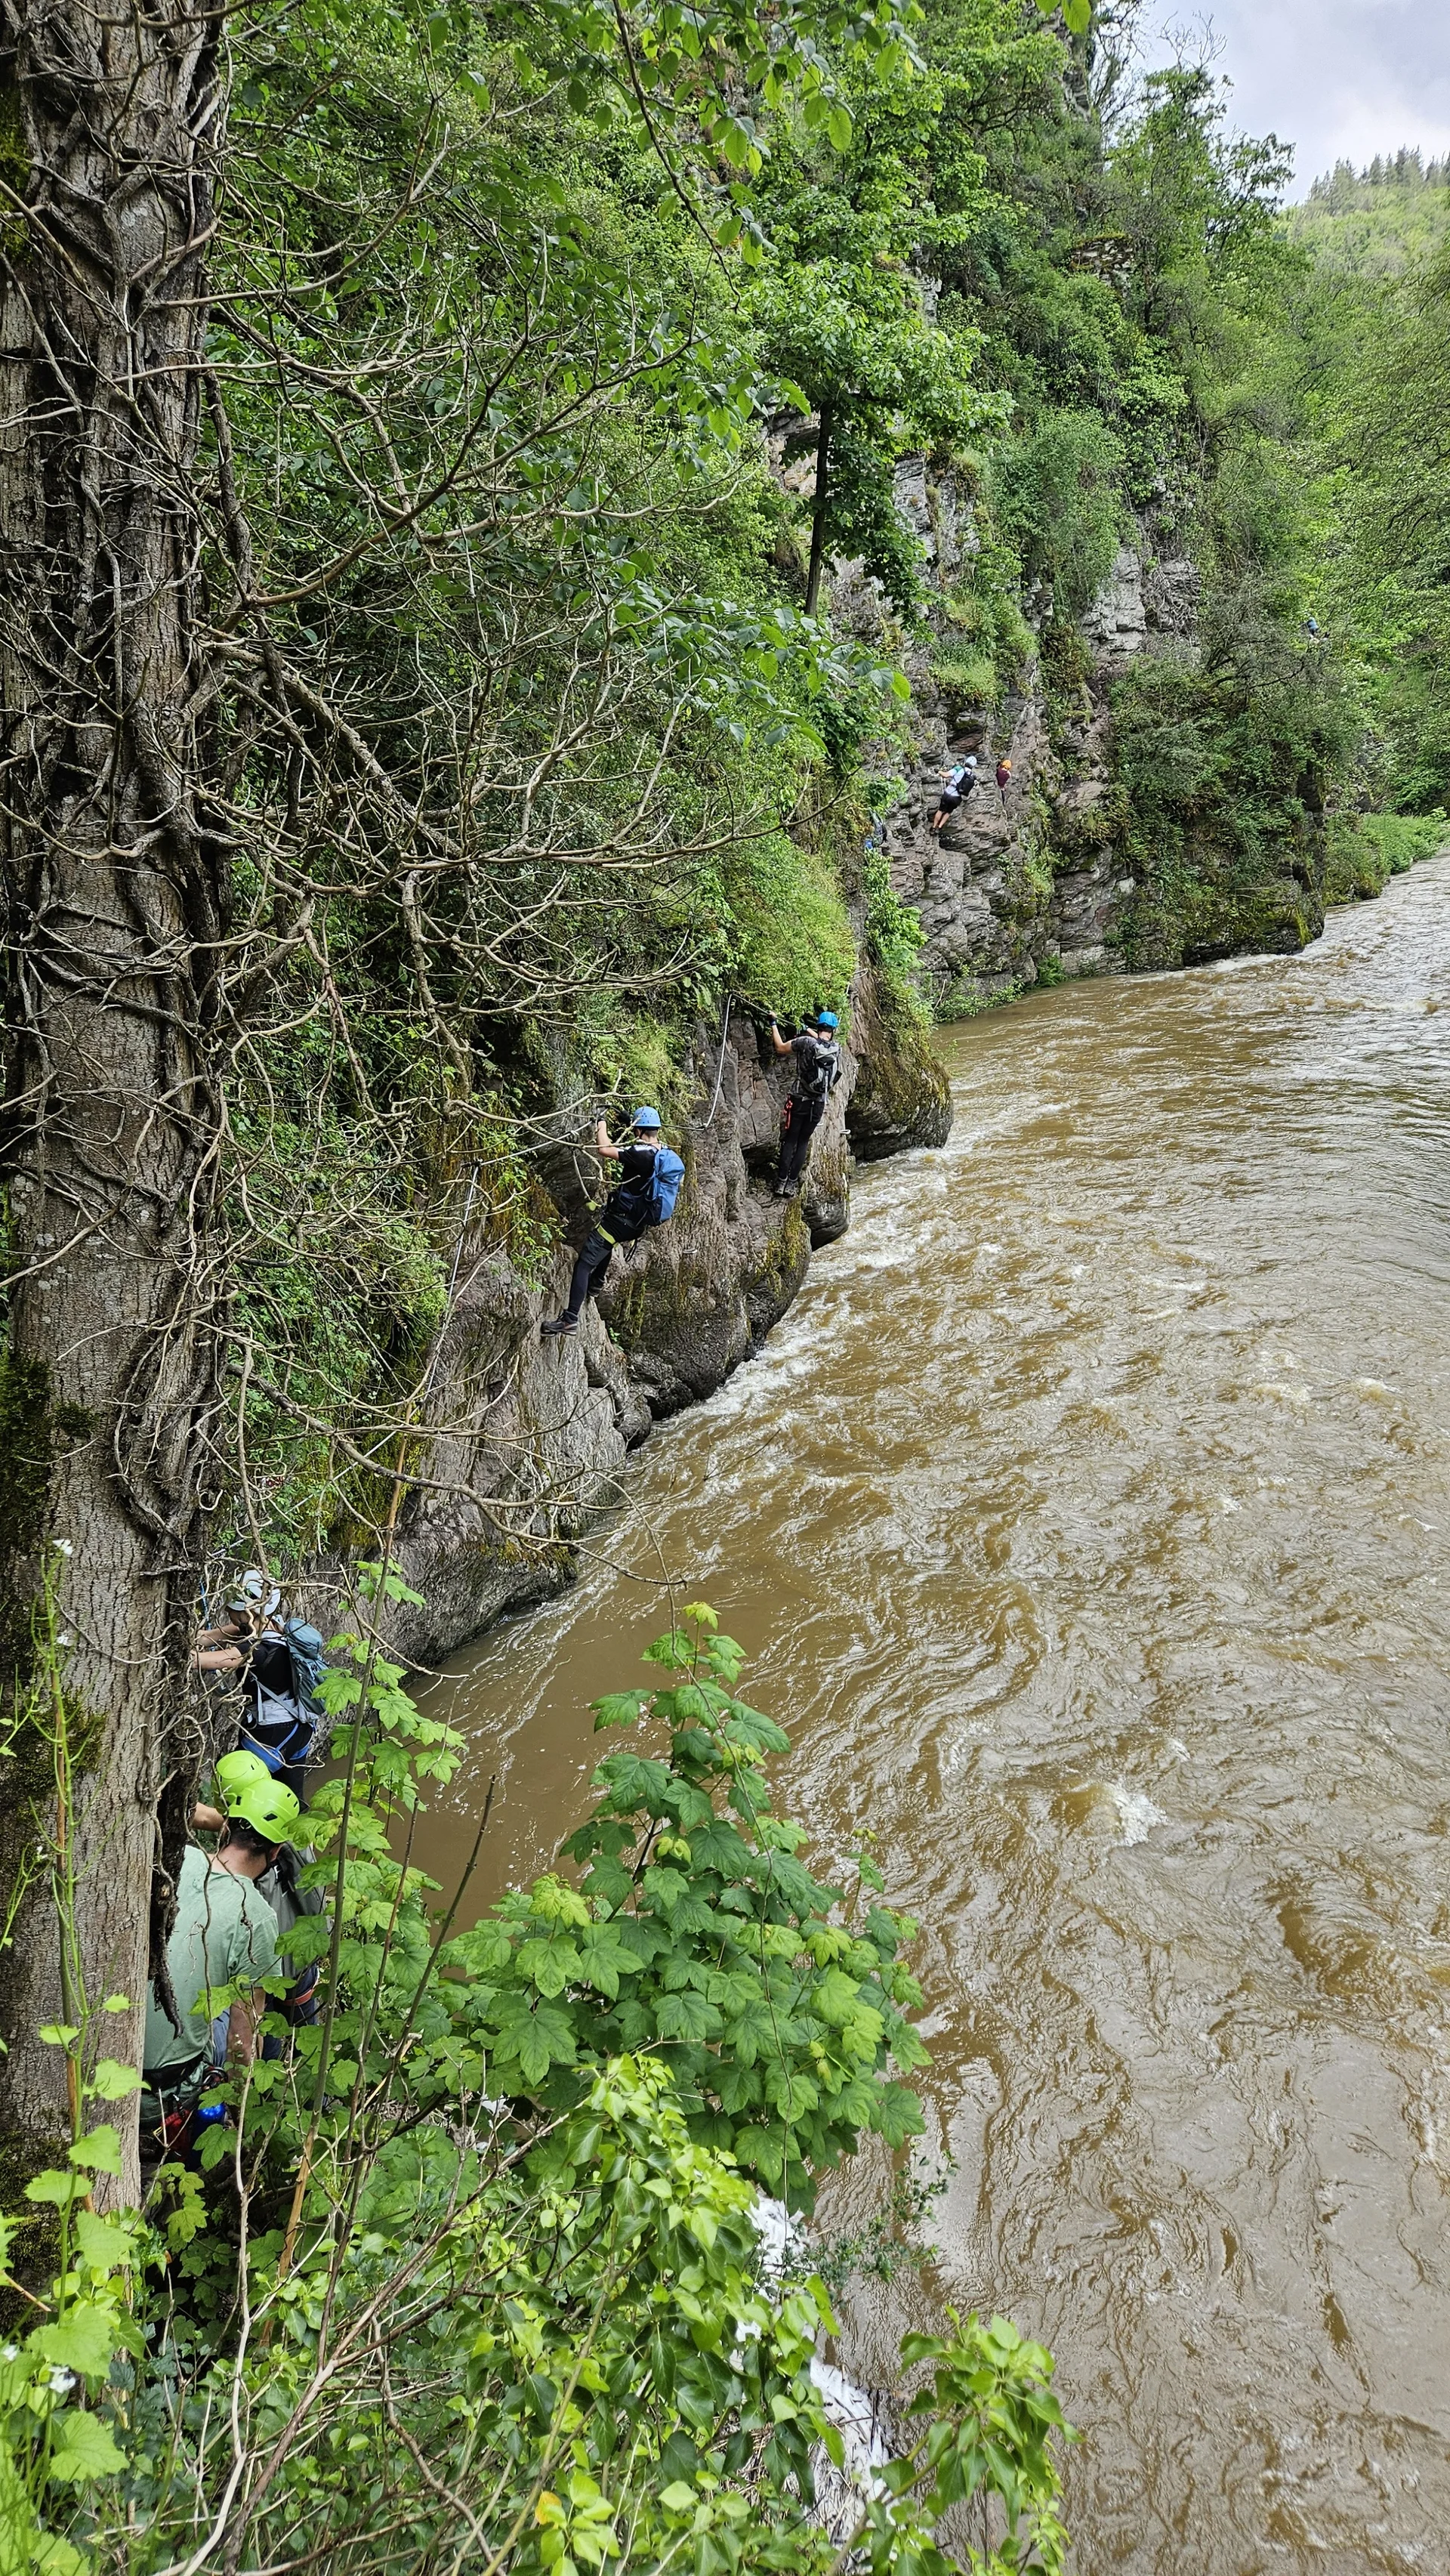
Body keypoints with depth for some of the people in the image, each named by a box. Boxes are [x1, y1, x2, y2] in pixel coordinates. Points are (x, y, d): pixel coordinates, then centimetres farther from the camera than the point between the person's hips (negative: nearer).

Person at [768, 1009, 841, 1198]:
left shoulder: (806, 1042, -11)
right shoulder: (836, 1049, 1)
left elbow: (780, 1048, 0)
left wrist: (774, 1024, 12)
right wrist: (809, 1031, 41)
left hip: (800, 1101, -3)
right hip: (819, 1104, 3)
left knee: (790, 1141, 7)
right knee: (803, 1142, 12)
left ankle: (781, 1182, 2)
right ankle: (792, 1184, 7)